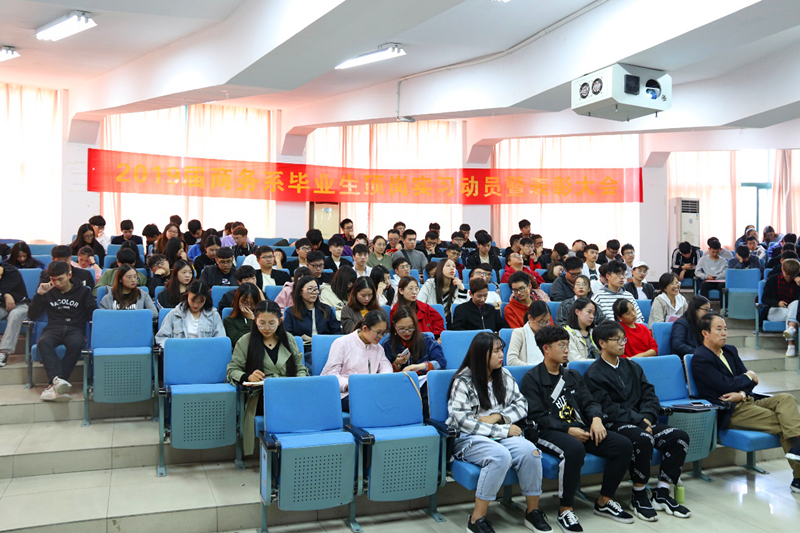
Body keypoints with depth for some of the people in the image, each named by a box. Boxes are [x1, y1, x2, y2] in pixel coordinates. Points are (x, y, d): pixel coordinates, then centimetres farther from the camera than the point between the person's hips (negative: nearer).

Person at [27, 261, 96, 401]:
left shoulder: (83, 291, 14)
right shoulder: (48, 292, 19)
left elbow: (94, 314, 9)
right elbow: (32, 316, 14)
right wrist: (39, 295, 4)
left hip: (75, 329, -1)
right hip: (53, 328, 2)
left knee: (76, 343, -37)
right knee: (43, 342, -35)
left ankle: (53, 384, -38)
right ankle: (58, 379, -50)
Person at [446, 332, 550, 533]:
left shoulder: (504, 375, 12)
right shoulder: (463, 381, -6)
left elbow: (521, 405, 10)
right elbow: (462, 420, -14)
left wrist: (497, 417, -10)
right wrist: (503, 430, -17)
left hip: (502, 435, 5)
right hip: (469, 438, -5)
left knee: (529, 450, -25)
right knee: (501, 456, -34)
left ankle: (533, 511, -8)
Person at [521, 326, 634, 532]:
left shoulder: (573, 376, 22)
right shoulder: (532, 379, 1)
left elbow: (590, 402, 13)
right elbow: (538, 416, -8)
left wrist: (596, 418, -11)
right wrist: (568, 430, -19)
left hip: (579, 429, 7)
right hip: (546, 432, -7)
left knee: (623, 445, -11)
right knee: (574, 448, -38)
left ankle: (604, 502, 5)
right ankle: (565, 510, -21)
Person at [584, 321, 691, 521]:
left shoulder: (632, 367, 19)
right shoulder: (594, 374, -3)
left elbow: (650, 395, 12)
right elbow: (608, 408, -12)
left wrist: (646, 417, -8)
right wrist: (639, 421, -18)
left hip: (640, 421, 7)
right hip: (613, 426, -7)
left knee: (679, 436, -13)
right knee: (644, 439, -35)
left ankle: (662, 494, -3)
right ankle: (639, 496, -14)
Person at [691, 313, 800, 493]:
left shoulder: (730, 350, 18)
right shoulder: (700, 359, -10)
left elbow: (751, 379, 13)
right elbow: (726, 385, -17)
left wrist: (742, 394, -10)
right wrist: (748, 377, 1)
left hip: (745, 401, 8)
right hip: (729, 412, -8)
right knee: (783, 423, -19)